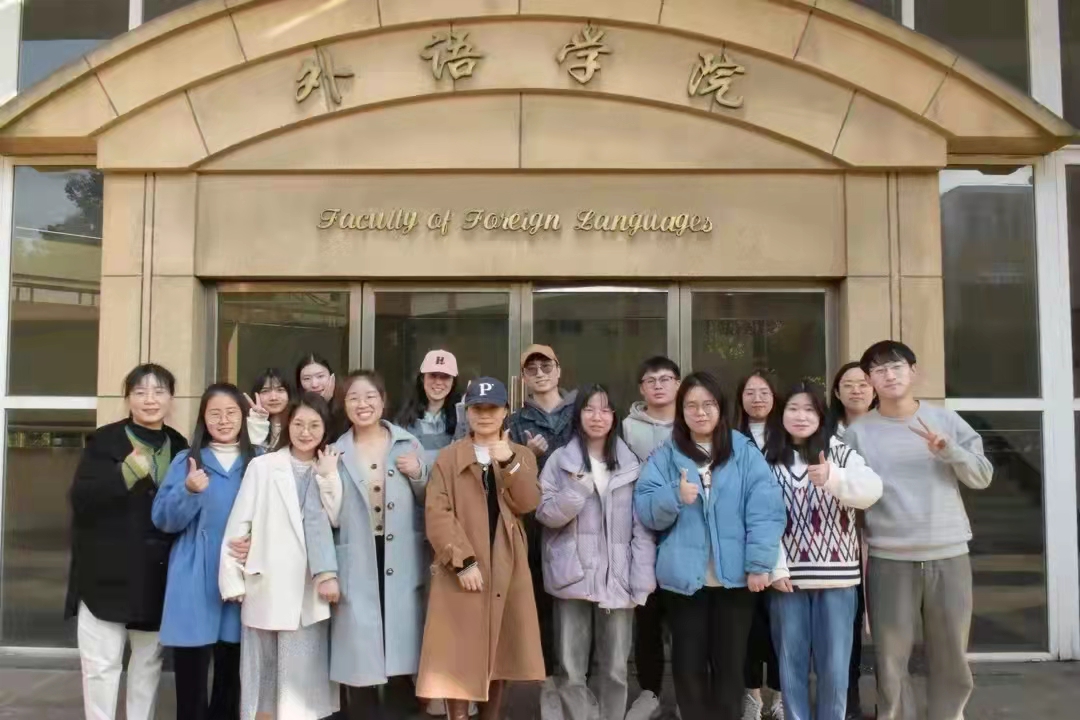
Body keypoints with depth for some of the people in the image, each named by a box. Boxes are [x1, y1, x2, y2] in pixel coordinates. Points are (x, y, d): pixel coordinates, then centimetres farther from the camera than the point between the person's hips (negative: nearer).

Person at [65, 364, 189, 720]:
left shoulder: (180, 446, 6)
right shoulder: (104, 441, -4)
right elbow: (80, 498, -17)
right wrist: (127, 473, -28)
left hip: (157, 574, 4)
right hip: (106, 572, -3)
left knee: (149, 661, 15)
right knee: (101, 662, 0)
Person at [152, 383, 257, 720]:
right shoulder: (186, 461, 4)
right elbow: (163, 519, -4)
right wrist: (189, 491, -21)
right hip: (194, 587, -1)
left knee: (231, 680, 12)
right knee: (191, 681, -1)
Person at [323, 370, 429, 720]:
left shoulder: (408, 444, 5)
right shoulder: (337, 453, 6)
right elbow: (332, 517, 2)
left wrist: (418, 475, -6)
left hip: (401, 566, 0)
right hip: (357, 568, 0)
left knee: (401, 656, 3)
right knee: (360, 662, 0)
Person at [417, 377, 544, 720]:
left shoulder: (522, 455, 9)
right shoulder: (448, 458, 2)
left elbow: (528, 503, -6)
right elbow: (437, 514, -8)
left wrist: (510, 464, -19)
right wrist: (463, 560, -16)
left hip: (507, 569, 3)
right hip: (462, 569, -2)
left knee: (500, 651, 11)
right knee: (458, 654, -4)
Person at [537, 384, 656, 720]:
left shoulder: (631, 464, 5)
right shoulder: (560, 460, 3)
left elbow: (642, 526, 2)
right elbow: (544, 514, -2)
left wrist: (642, 579, -5)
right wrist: (578, 490, -18)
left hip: (617, 577, 1)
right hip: (573, 575, -1)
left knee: (615, 668, 10)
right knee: (571, 668, 6)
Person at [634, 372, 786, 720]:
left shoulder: (745, 452, 1)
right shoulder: (664, 457, 5)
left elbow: (766, 510, -7)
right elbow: (644, 510, -2)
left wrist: (759, 563, -14)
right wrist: (675, 498, -20)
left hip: (734, 575, -1)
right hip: (684, 577, 1)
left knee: (730, 663, 11)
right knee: (688, 664, 9)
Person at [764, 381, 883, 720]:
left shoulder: (841, 453, 2)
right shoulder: (769, 461, 2)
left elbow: (872, 489, -16)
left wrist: (832, 478, -34)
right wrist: (775, 567, -10)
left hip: (836, 573, 0)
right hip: (788, 575, 0)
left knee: (834, 665, 6)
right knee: (791, 663, 9)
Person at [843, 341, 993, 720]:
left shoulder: (946, 420, 5)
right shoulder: (858, 432, 0)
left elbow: (983, 476, 4)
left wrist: (949, 451, -13)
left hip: (948, 554, 2)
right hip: (888, 559, -2)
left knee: (952, 655, 13)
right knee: (891, 657, 7)